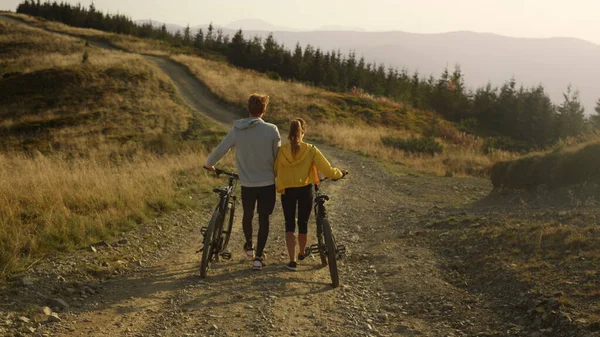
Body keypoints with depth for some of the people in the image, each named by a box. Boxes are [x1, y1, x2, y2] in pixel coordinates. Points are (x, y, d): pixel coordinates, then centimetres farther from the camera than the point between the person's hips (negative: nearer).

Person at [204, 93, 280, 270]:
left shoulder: (236, 130, -8)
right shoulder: (271, 130, -12)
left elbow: (220, 150, -1)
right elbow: (278, 156, -5)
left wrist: (208, 164, 18)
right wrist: (278, 173, 14)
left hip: (247, 183, 2)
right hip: (267, 182, -2)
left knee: (247, 215, 23)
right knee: (263, 218, 7)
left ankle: (249, 246, 40)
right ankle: (258, 257, 4)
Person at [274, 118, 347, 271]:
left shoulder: (281, 151, -12)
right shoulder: (311, 150, -14)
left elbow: (275, 171, -6)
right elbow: (328, 171, -14)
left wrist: (279, 185, 16)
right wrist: (340, 172, 6)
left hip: (287, 191, 0)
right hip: (305, 190, 0)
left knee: (289, 225, 9)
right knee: (303, 223, 19)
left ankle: (292, 260, -2)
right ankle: (302, 252, 39)